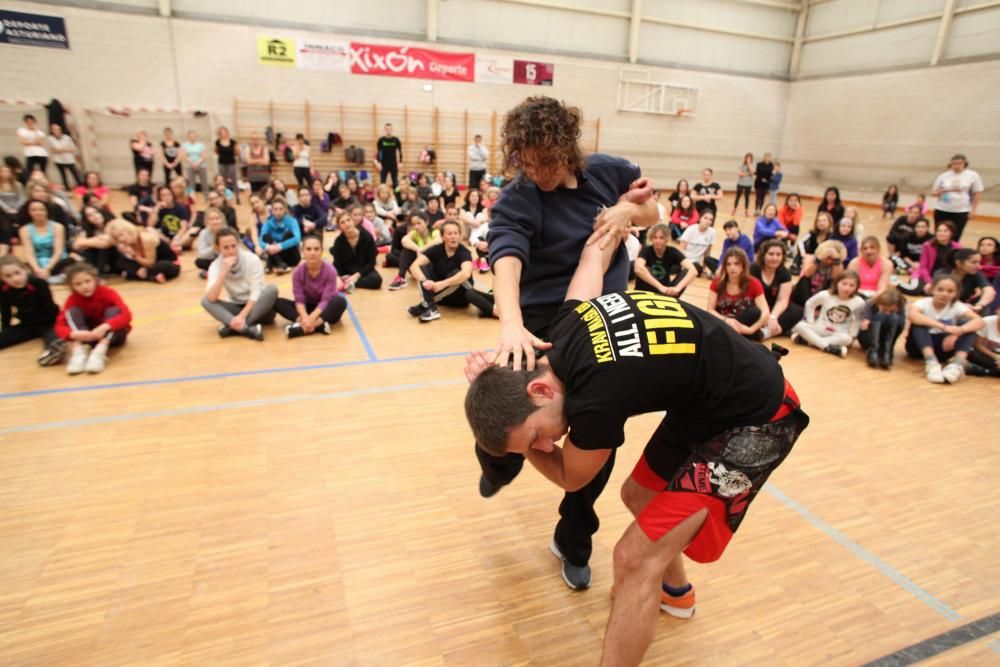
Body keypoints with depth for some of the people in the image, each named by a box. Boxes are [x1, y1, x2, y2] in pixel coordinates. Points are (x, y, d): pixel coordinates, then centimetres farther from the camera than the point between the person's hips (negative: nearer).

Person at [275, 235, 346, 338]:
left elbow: (326, 300, -24)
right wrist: (305, 317, -36)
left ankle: (302, 327, -39)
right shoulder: (298, 272, -13)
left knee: (340, 301, -35)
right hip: (308, 307, 3)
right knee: (277, 302, -20)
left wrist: (312, 317, -39)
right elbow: (299, 299, -16)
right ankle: (319, 325, -36)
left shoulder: (330, 271, -20)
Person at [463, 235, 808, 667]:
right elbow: (596, 252, 9)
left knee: (637, 557, -13)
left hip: (755, 417, -9)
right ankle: (674, 591, 51)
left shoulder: (596, 400, -32)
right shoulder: (569, 319, -12)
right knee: (637, 495, 24)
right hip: (705, 398, 9)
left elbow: (570, 478, -7)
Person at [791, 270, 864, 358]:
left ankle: (807, 339, -37)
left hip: (838, 334, -1)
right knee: (799, 325, -27)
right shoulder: (825, 295, -8)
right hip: (820, 329, 1)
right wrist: (810, 322, 0)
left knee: (847, 339, -36)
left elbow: (858, 319, 5)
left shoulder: (859, 302, -10)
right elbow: (809, 304, 6)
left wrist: (852, 335, -3)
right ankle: (828, 347, -39)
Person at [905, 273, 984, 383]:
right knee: (919, 322, -29)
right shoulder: (923, 303, -14)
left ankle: (958, 364, -34)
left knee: (966, 324, -18)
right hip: (920, 347, -3)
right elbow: (912, 315, -38)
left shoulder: (957, 306, -5)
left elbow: (979, 321, -21)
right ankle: (931, 363, -41)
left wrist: (958, 331, -40)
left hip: (945, 346, 3)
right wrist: (943, 327, -45)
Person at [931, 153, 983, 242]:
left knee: (955, 237, -2)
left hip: (961, 211, -1)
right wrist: (944, 190, -14)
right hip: (942, 210, 2)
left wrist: (973, 210, -3)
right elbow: (933, 192, 6)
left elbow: (978, 194, 3)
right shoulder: (944, 176, 3)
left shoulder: (973, 175, 0)